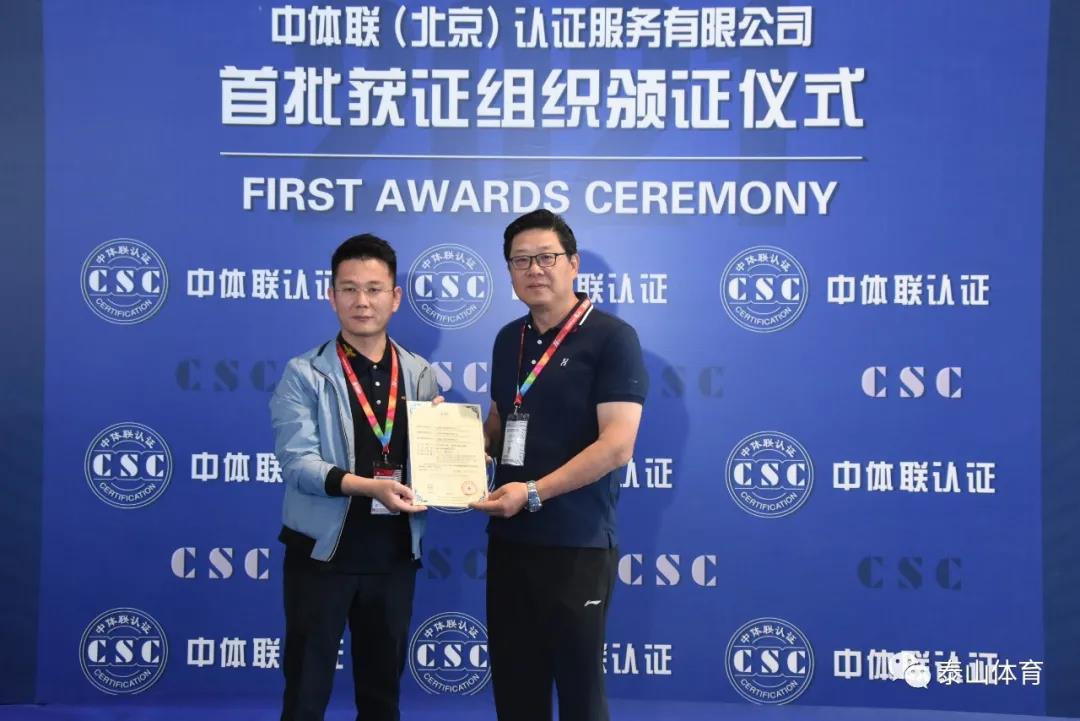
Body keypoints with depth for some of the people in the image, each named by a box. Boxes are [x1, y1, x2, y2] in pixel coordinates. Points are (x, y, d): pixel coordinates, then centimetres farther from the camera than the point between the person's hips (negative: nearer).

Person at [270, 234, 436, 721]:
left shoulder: (420, 374, 7)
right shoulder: (304, 374, -5)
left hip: (394, 552, 4)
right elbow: (297, 461, -15)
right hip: (323, 550, -3)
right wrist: (368, 486, -28)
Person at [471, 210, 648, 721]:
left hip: (577, 544, -6)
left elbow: (617, 445, -17)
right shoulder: (509, 339, 12)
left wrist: (533, 493, -21)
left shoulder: (611, 337, -9)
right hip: (508, 539, 6)